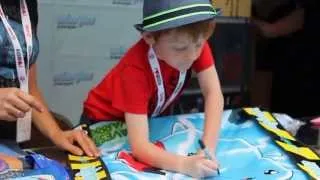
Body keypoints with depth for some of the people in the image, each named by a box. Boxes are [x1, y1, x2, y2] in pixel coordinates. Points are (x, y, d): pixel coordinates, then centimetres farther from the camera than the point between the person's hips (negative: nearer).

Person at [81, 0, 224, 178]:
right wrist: (184, 164, -56)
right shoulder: (135, 68, -38)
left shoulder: (195, 42, -25)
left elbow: (214, 93, -25)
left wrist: (208, 149, -37)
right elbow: (139, 145, -41)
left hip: (152, 116, 4)